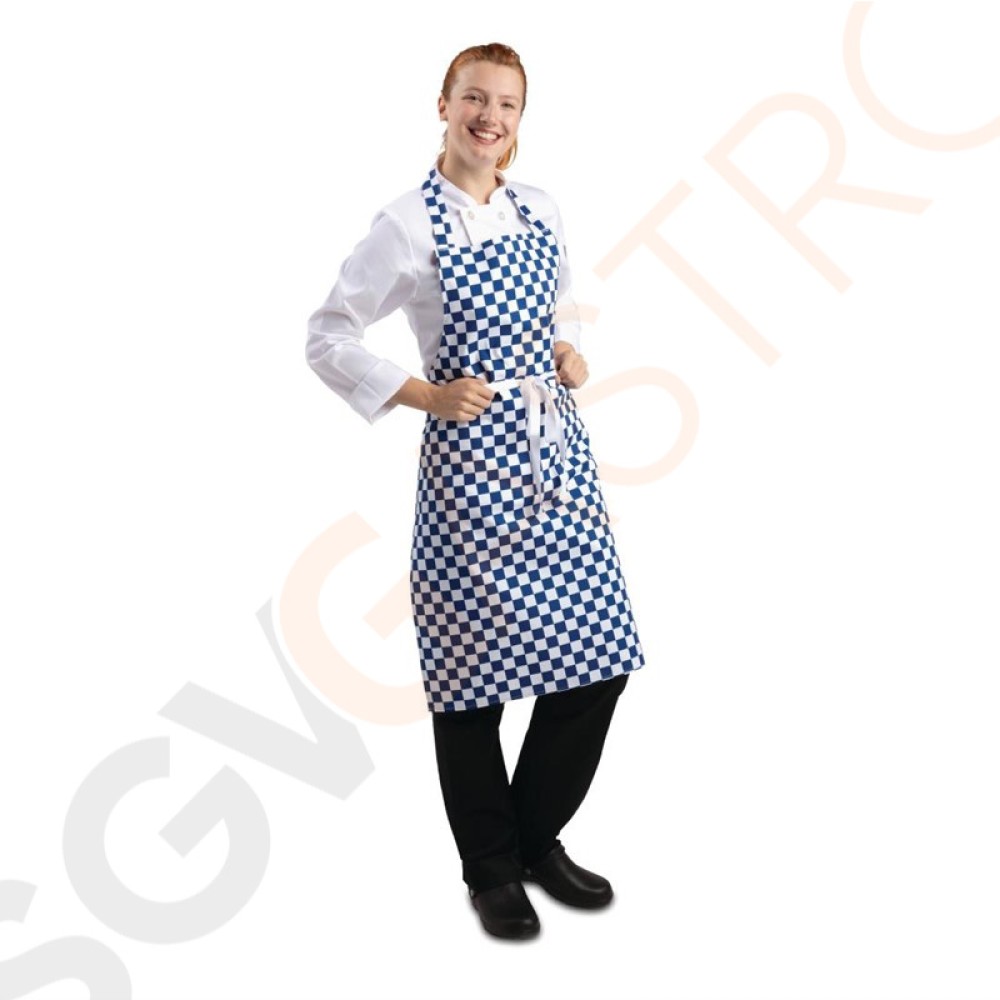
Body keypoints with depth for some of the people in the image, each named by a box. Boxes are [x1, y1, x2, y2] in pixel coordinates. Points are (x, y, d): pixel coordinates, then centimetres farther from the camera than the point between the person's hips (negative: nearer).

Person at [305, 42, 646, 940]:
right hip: (472, 457, -6)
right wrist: (423, 396, -13)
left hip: (557, 447, 6)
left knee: (597, 658, 6)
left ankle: (540, 838, 28)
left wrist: (571, 354, 6)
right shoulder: (408, 224, -6)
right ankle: (490, 868, 24)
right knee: (474, 665, 3)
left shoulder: (541, 211, 9)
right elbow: (327, 340, -4)